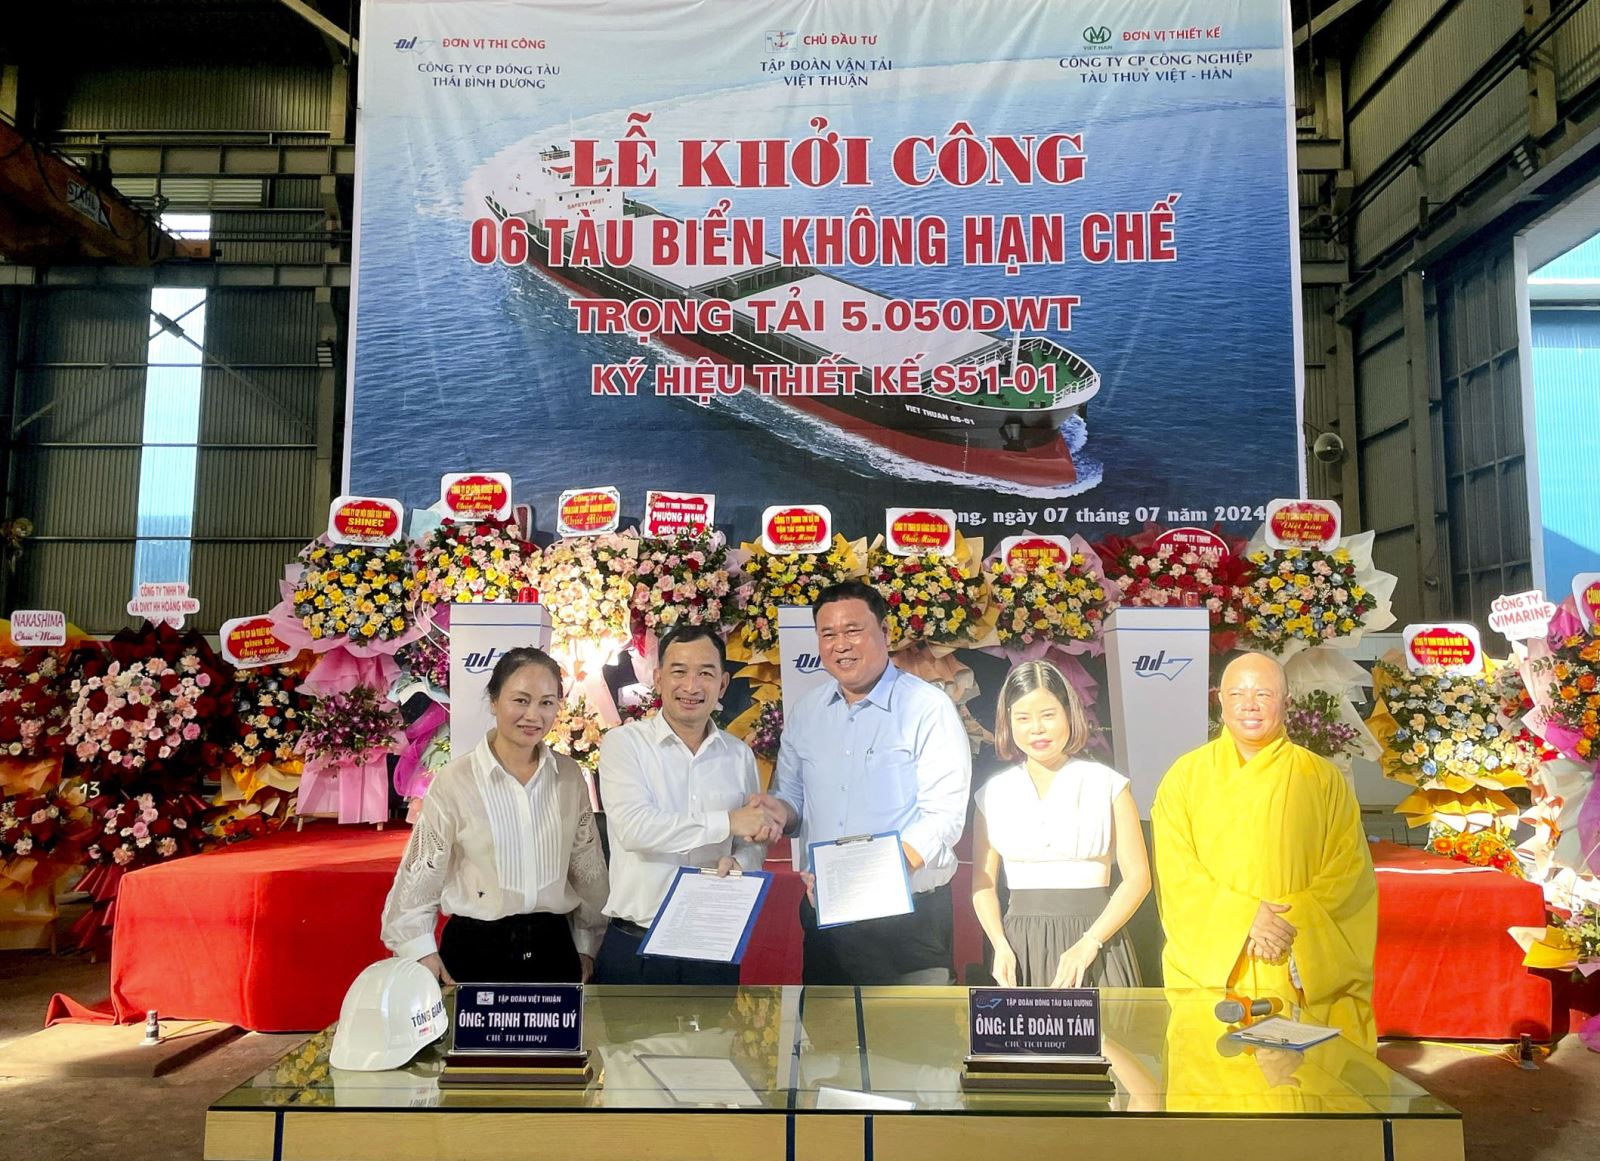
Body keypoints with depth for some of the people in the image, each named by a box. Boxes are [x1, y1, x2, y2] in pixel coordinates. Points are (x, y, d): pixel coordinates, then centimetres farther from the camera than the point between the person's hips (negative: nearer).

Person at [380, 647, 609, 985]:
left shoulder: (570, 776, 0)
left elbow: (588, 868, 8)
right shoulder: (454, 781, -11)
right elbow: (419, 875, -4)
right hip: (476, 951, -3)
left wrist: (586, 946, 11)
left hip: (553, 948, 3)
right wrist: (421, 954, -6)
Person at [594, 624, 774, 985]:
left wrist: (738, 864, -13)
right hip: (635, 945, -3)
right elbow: (633, 828, -20)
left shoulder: (740, 755, 6)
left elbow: (755, 842, 10)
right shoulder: (624, 743, -6)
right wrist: (727, 822, -21)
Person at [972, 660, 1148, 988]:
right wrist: (1001, 946, -10)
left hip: (1093, 939, -1)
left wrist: (1088, 943, -13)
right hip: (1021, 946, 2)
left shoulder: (1106, 784, 1)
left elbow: (1137, 877, -3)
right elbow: (983, 883, 7)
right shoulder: (994, 793, 7)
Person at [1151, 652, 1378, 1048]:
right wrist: (1245, 917, -15)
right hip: (1209, 965, 0)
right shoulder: (1185, 777, 4)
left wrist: (1293, 919, -12)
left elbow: (1351, 866, 1)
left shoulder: (1323, 778, 6)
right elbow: (1176, 872, -2)